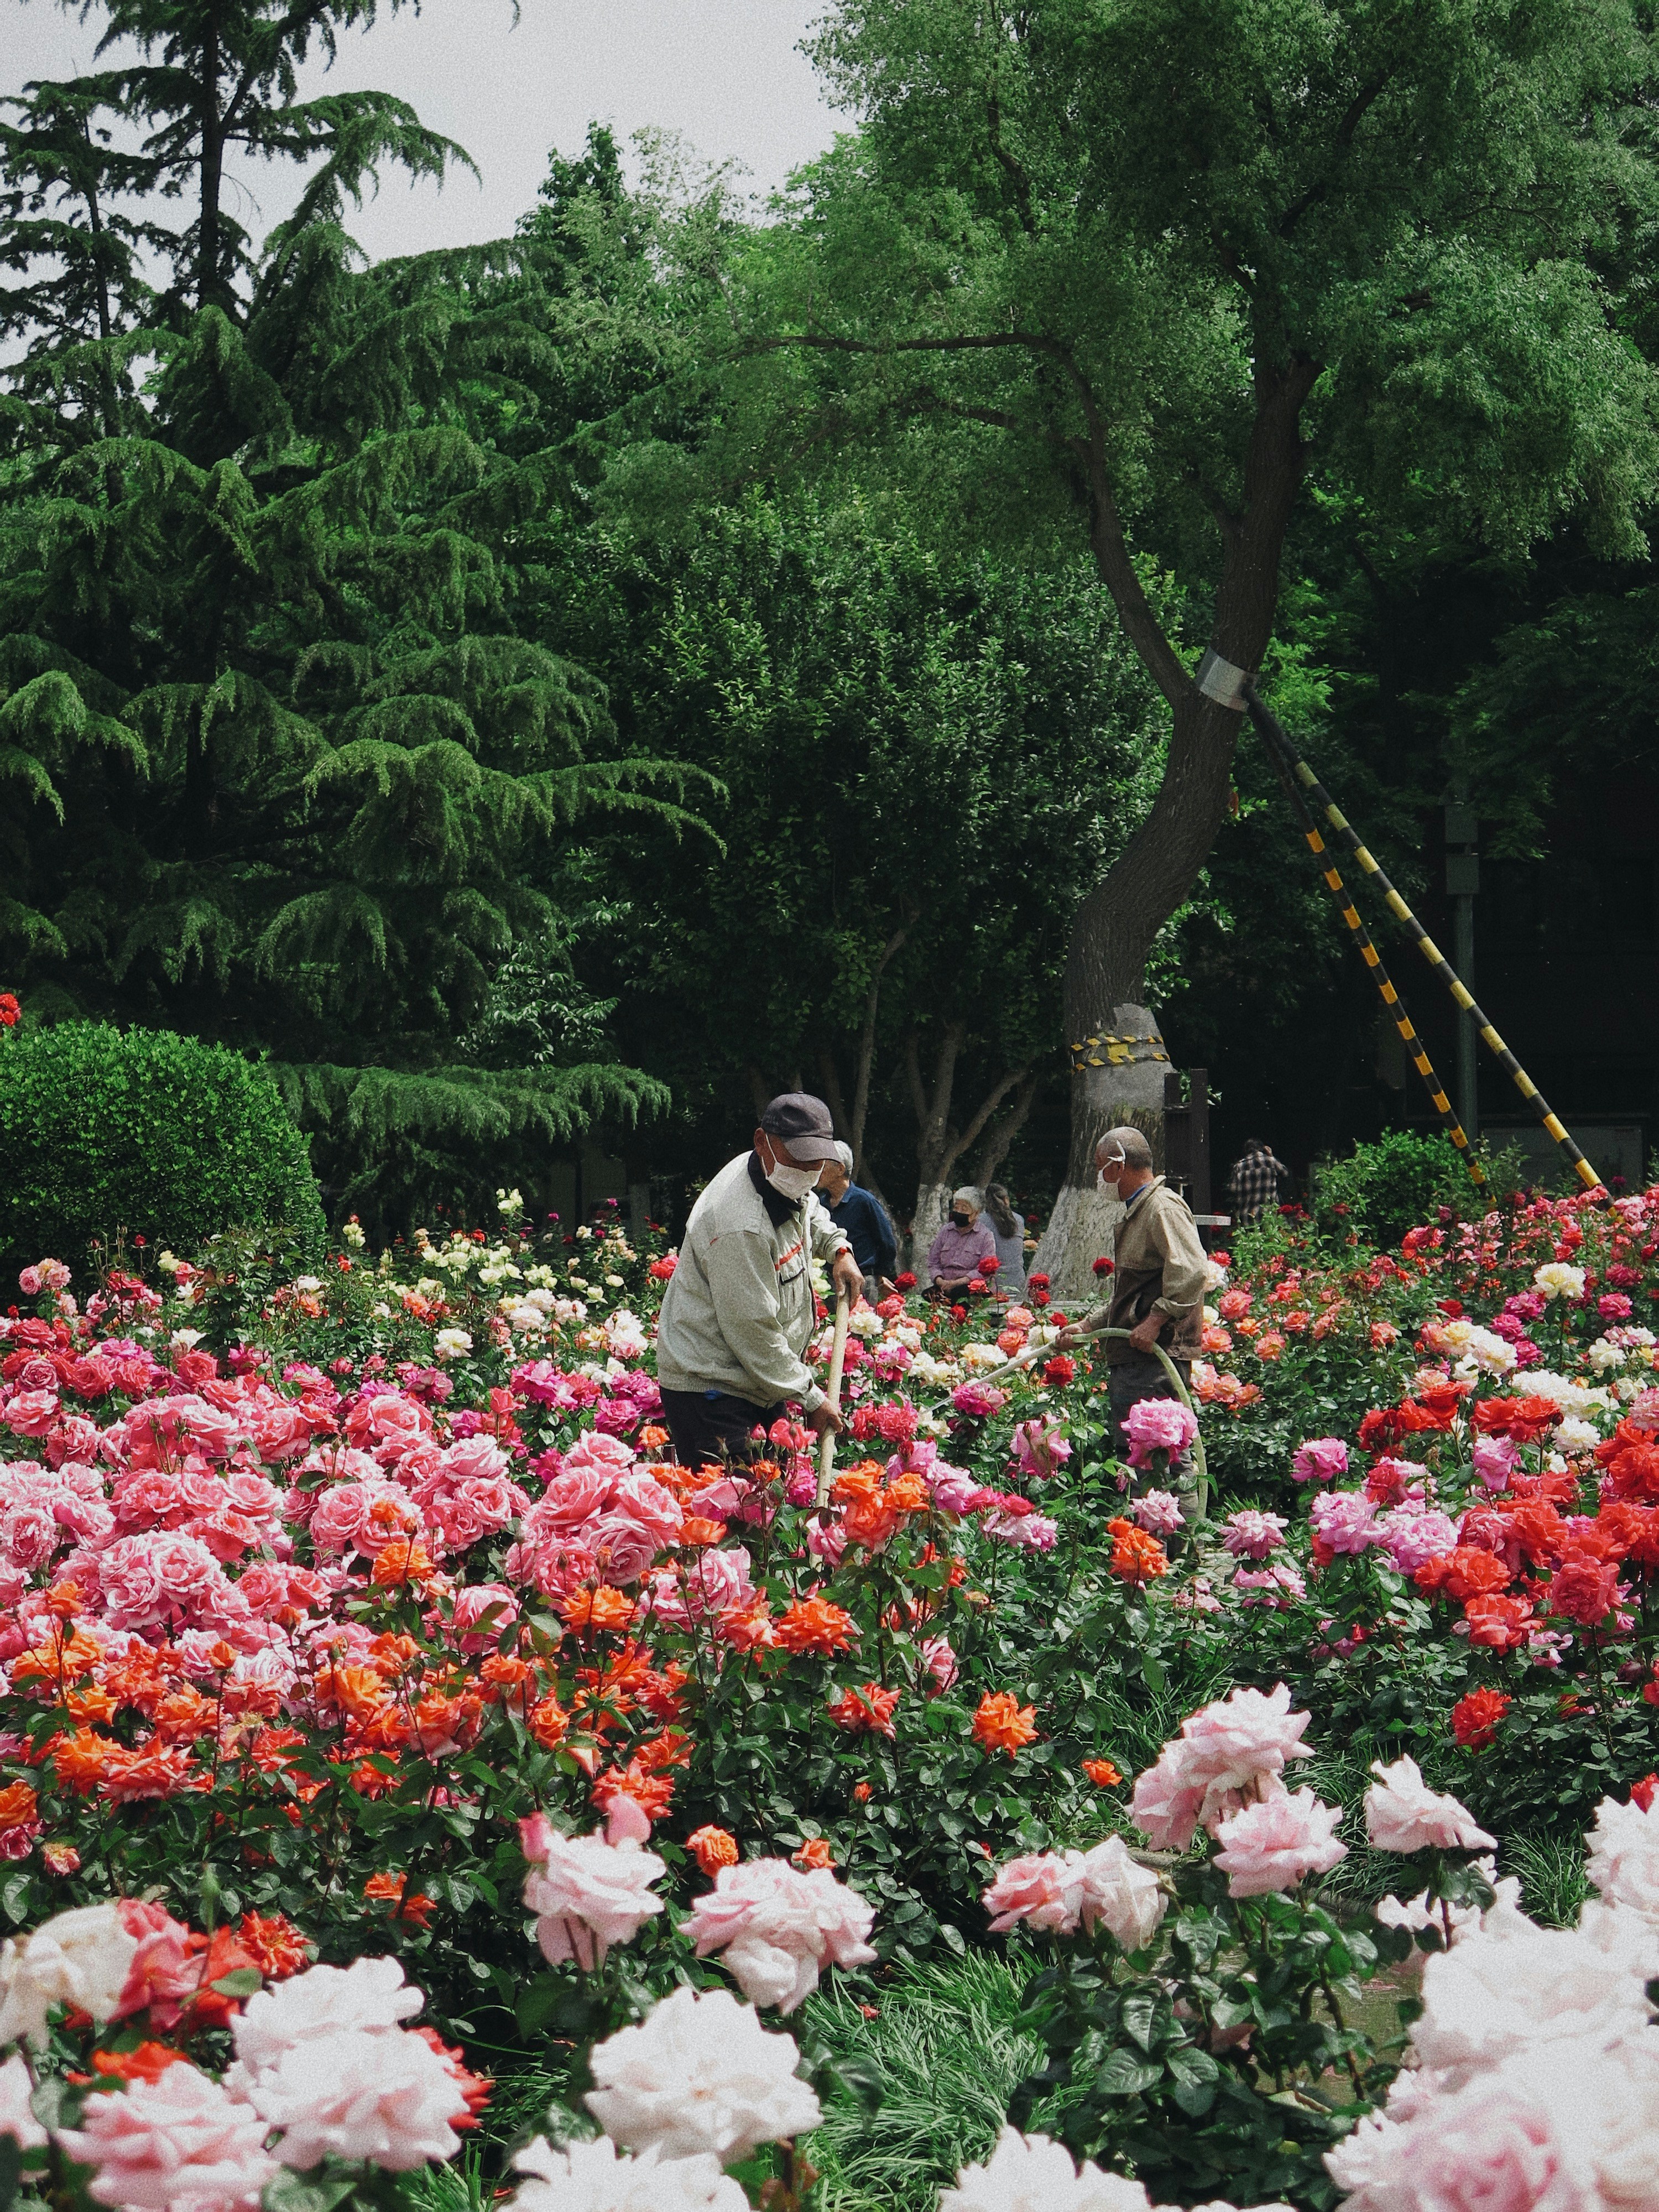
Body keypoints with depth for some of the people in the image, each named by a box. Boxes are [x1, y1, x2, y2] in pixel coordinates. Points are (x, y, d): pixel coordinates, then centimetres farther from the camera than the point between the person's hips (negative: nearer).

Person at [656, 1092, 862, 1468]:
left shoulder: (783, 1183, 3)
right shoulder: (739, 1227, -28)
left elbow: (809, 1212, 32)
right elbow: (753, 1332, -23)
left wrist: (839, 1248, 13)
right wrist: (811, 1399, -15)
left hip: (759, 1385, 10)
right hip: (709, 1391, -10)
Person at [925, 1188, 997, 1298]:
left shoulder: (985, 1235, 5)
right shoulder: (945, 1231, 20)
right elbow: (933, 1263, 16)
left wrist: (956, 1283, -17)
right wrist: (940, 1282, -7)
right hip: (944, 1288, 3)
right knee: (927, 1294, -31)